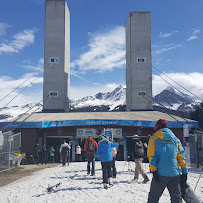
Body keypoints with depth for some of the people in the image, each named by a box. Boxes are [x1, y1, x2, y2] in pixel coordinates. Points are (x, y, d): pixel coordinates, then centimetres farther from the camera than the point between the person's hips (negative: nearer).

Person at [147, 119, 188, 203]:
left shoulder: (154, 138, 4)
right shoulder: (175, 139, 13)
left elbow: (152, 156, -5)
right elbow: (181, 156, 9)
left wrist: (154, 171, -8)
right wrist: (184, 172, 9)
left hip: (161, 173, -3)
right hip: (175, 174, 3)